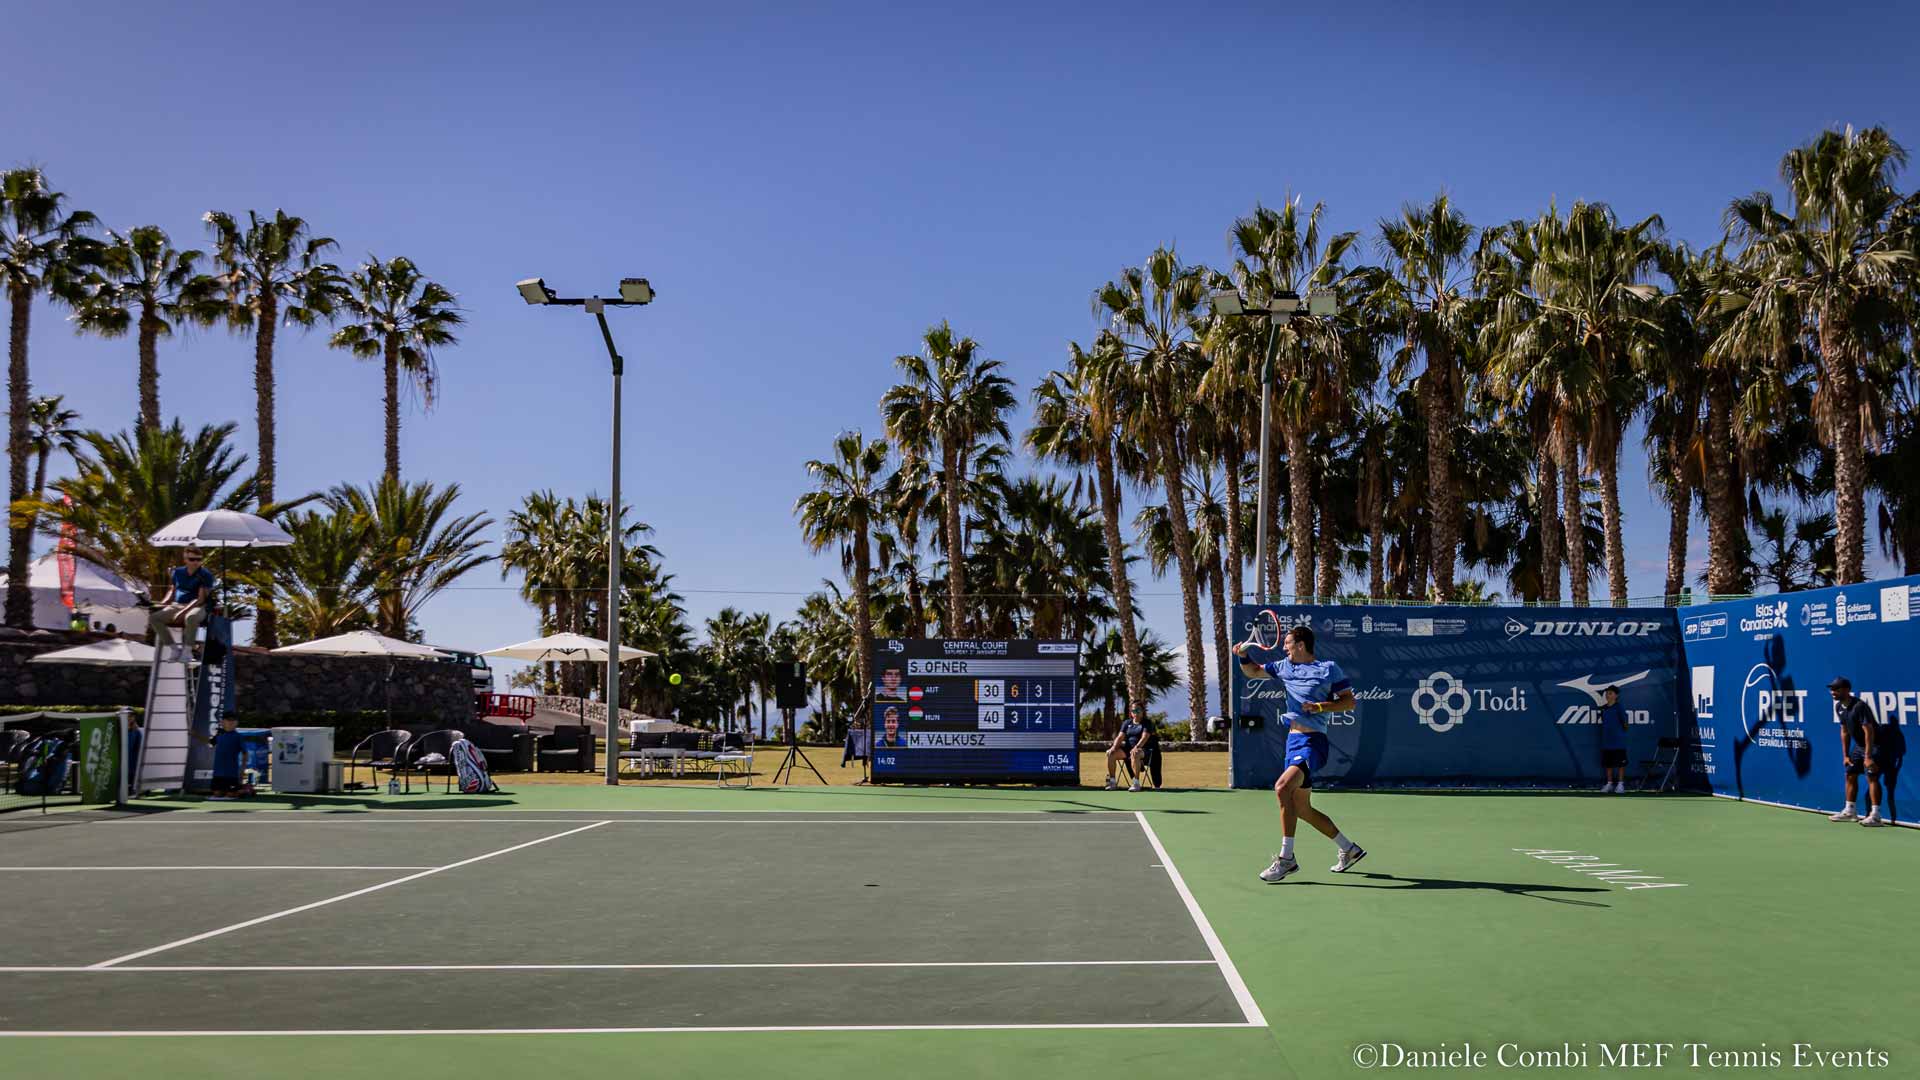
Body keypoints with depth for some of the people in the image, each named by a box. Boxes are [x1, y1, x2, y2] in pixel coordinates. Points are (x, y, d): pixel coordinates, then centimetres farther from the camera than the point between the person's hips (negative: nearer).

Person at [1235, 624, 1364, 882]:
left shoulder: (1328, 668, -1)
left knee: (1283, 787, -28)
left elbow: (1349, 701, -1)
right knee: (1302, 809, 12)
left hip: (1313, 741, -8)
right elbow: (1253, 672, 24)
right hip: (1293, 741, 8)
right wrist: (1243, 656, 4)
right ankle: (1349, 849, 30)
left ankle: (1286, 859, -22)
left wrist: (1320, 706, -15)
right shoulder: (1285, 666, 16)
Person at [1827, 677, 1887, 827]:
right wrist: (1845, 755, 10)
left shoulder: (1859, 706, -24)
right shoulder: (1839, 707, 3)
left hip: (1873, 745, -9)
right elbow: (1845, 732, 11)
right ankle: (1849, 812, 22)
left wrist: (1868, 757, -27)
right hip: (1858, 745, 9)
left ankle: (1875, 816, -17)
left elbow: (1869, 732, -25)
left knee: (1871, 777, -15)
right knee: (1850, 775, 12)